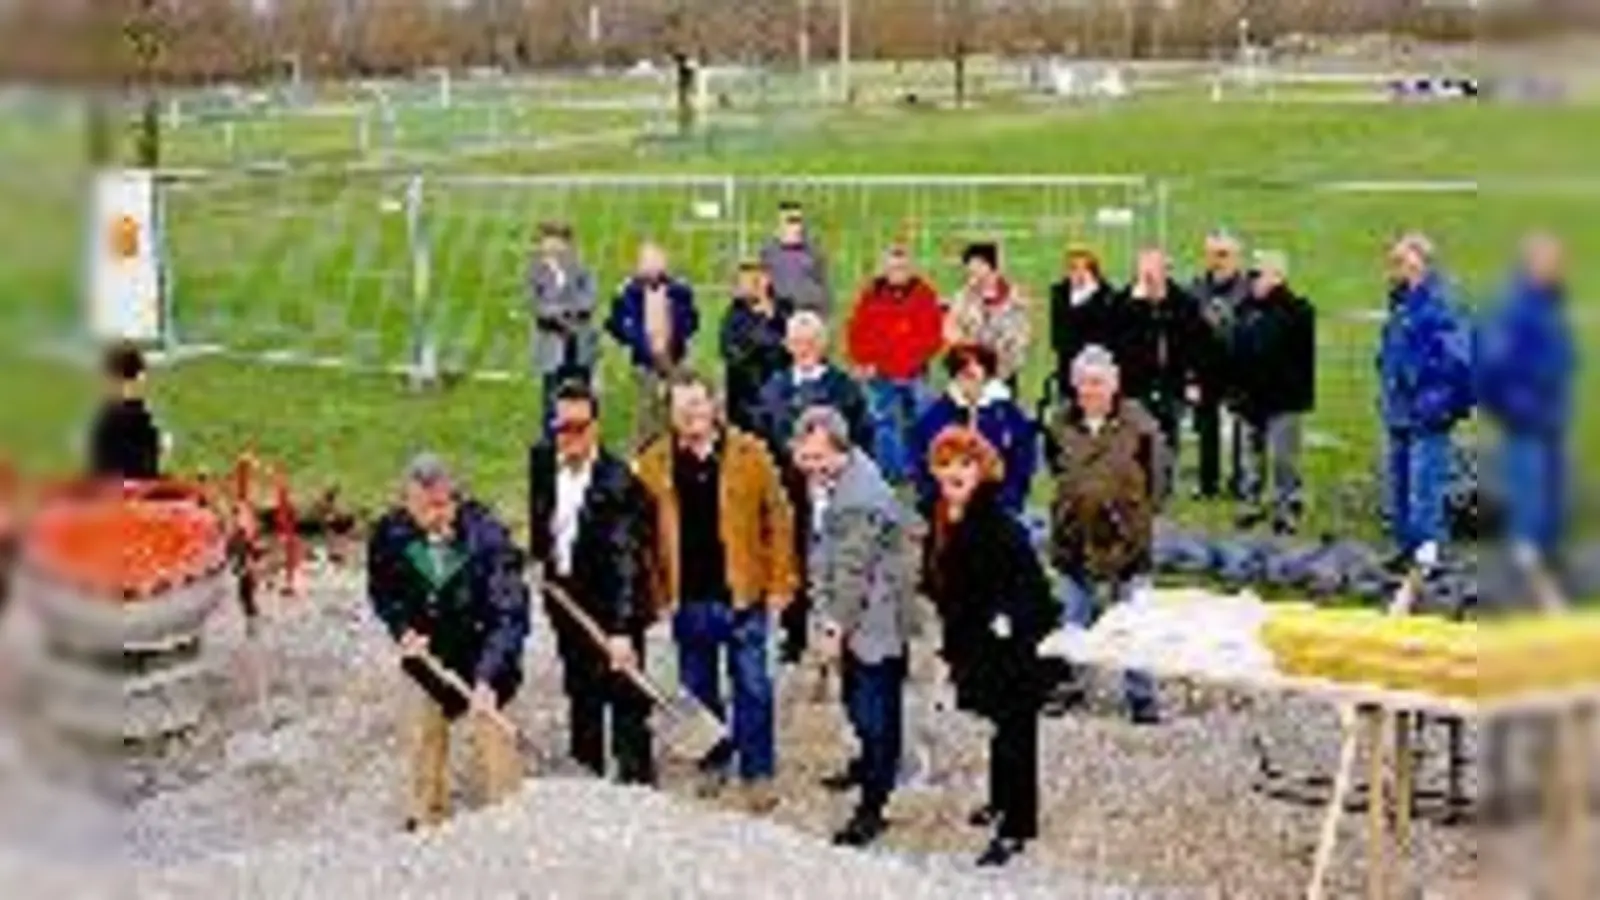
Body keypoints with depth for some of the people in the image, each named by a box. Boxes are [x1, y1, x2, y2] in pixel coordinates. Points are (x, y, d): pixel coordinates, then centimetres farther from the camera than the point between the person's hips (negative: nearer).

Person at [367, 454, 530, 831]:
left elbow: (507, 612, -29)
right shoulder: (390, 534, -18)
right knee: (426, 730, 14)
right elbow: (381, 591, 2)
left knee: (490, 728, -9)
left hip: (483, 649, -4)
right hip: (429, 650, 4)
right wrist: (403, 629, -17)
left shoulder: (485, 534, -29)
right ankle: (427, 818, 33)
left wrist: (487, 677, -37)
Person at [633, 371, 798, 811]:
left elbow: (778, 519, -1)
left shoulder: (750, 454, -2)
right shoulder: (653, 463, 2)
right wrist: (653, 591, -1)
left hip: (741, 594, -2)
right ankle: (712, 762, 30)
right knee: (698, 687, 14)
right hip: (688, 598, 2)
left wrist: (779, 583, -4)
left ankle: (758, 773, 14)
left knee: (752, 687, 3)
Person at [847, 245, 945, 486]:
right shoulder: (871, 294, 2)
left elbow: (934, 334, -1)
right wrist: (863, 362, -5)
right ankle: (888, 472, 12)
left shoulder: (924, 294, 0)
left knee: (916, 424, 4)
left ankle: (915, 471, 14)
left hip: (913, 374, -1)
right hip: (880, 374, 1)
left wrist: (917, 358, -13)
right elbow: (858, 333, 3)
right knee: (883, 423, 4)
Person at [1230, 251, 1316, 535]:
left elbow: (1303, 358, -9)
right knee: (1252, 458, 15)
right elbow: (1235, 352, 12)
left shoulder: (1297, 311, -8)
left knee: (1283, 459, -2)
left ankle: (1287, 509, 6)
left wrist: (1303, 394, -12)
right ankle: (1252, 504, 26)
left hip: (1283, 401, -6)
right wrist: (1236, 390, 8)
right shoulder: (1245, 310, 7)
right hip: (1251, 398, 6)